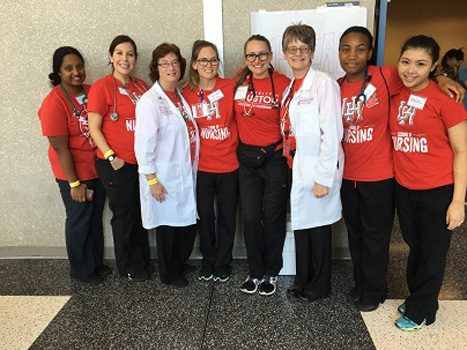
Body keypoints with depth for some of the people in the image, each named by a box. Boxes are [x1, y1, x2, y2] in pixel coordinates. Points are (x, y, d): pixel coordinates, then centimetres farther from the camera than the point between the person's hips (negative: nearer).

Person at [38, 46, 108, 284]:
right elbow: (60, 148, -18)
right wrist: (74, 183, -16)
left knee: (96, 218, 18)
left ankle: (96, 262, 37)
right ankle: (81, 269, 30)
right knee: (79, 221, 10)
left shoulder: (92, 92, 0)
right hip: (74, 173, -6)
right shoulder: (54, 103, -18)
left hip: (98, 169, 6)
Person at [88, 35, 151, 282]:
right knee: (124, 215, 8)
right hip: (117, 165, -5)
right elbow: (94, 128, -9)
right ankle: (128, 267, 27)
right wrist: (111, 157, -15)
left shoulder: (141, 86, 8)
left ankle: (143, 261, 33)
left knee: (141, 213, 15)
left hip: (141, 162, 5)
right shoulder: (102, 87, -8)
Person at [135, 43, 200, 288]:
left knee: (188, 223, 13)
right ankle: (168, 274, 29)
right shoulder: (150, 100, -12)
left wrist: (193, 169, 12)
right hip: (164, 178, -7)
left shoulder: (181, 97, 12)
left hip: (186, 174, 7)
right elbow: (143, 144, -16)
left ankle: (178, 266, 37)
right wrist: (152, 180, -17)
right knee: (167, 226, 7)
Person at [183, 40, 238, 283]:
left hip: (229, 164, -1)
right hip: (201, 165, 1)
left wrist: (238, 147, -4)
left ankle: (223, 264, 30)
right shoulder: (186, 93, 0)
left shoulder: (230, 88, -5)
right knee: (205, 216, 11)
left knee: (227, 216, 10)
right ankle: (208, 261, 33)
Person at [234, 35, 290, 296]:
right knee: (251, 217, 8)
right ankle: (255, 272, 25)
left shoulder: (283, 83, -8)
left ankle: (271, 273, 25)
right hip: (247, 157, 3)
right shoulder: (239, 81, 3)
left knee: (273, 217, 6)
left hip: (275, 157, -3)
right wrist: (241, 145, 10)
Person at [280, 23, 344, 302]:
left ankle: (320, 286, 27)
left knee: (318, 226, 7)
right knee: (301, 224, 16)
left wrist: (324, 178, -20)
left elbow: (332, 133, -18)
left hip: (317, 169, -7)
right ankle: (303, 281, 34)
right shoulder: (290, 88, 12)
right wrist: (290, 164, 8)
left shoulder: (323, 83, -12)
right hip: (296, 168, 7)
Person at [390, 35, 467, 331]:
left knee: (432, 254, 11)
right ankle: (417, 298, 42)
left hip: (438, 191, -5)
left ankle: (419, 311, 31)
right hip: (404, 188, 5)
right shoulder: (395, 95, 3)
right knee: (415, 247, 21)